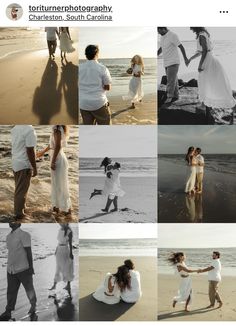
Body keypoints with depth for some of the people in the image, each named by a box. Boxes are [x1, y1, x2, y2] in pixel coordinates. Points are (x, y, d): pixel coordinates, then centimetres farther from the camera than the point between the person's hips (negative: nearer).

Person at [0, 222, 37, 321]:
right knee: (11, 291, 4)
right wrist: (10, 266, 18)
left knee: (29, 289, 11)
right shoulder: (8, 236, 11)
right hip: (11, 270, 6)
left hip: (23, 269, -6)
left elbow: (28, 252, -12)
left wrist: (31, 267, -13)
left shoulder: (24, 235, -12)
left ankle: (33, 306, 28)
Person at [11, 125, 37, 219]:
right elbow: (30, 151, -22)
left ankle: (21, 207, 36)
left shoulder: (15, 128, 5)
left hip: (15, 163, 8)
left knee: (19, 188, 22)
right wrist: (34, 168, -15)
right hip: (24, 165, -8)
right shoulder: (29, 130, -22)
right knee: (21, 190, 3)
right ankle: (19, 213, 12)